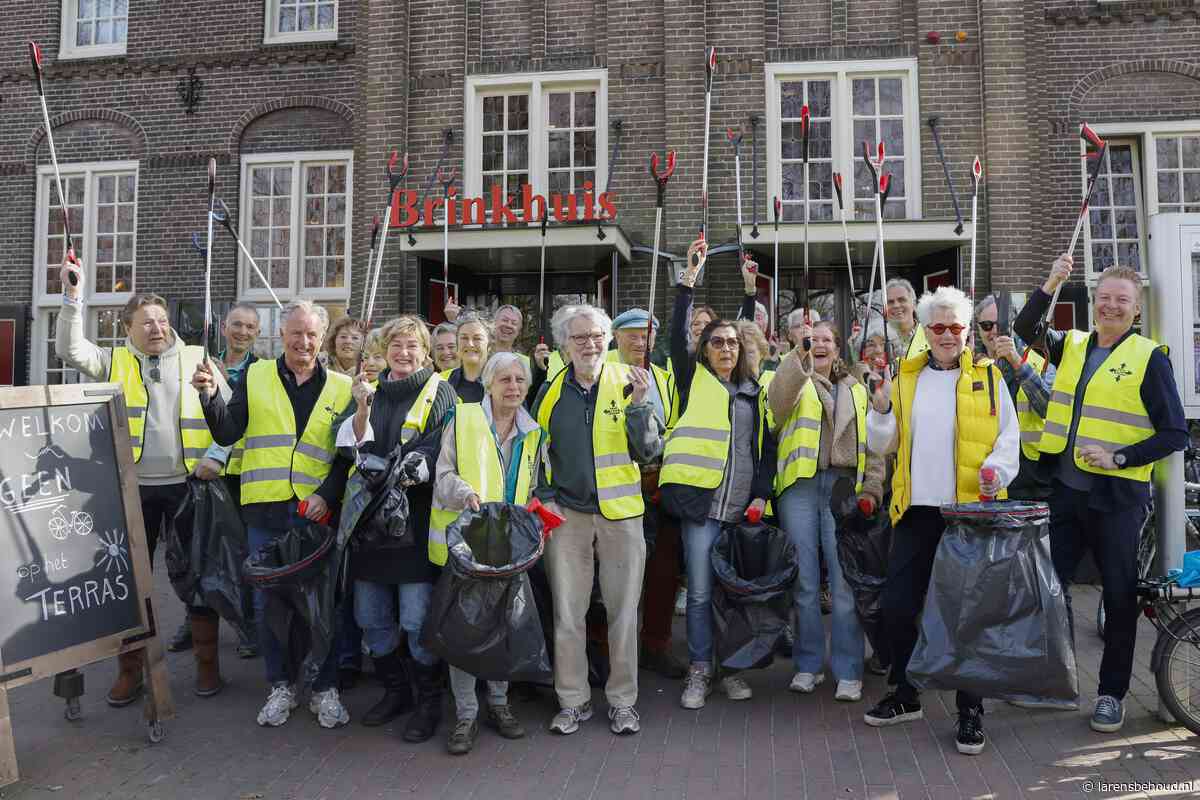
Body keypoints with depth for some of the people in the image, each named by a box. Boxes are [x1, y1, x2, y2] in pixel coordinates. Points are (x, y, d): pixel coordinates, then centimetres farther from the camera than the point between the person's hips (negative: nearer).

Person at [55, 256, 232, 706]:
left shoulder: (198, 360, 5)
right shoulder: (115, 362, 7)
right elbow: (70, 350, -9)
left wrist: (216, 457, -9)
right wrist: (73, 295, -15)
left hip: (188, 484, -1)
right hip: (133, 487, 1)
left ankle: (207, 664, 19)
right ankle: (130, 670, 21)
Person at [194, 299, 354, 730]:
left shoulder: (341, 388, 6)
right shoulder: (255, 377, 7)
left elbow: (349, 455, 4)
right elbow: (227, 434, 2)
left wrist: (328, 494, -10)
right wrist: (210, 396, -13)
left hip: (317, 511, -1)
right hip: (265, 511, 1)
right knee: (267, 601, 9)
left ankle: (325, 689, 19)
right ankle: (281, 686, 25)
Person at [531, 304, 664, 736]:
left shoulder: (629, 383, -1)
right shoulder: (552, 391, 5)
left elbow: (649, 451, -5)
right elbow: (538, 451, 13)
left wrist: (639, 404, -18)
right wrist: (546, 497, 1)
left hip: (620, 511, -1)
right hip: (567, 513, 2)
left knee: (623, 611, 6)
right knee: (567, 614, 6)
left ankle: (622, 700, 22)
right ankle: (573, 701, 21)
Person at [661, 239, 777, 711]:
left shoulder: (753, 392, 15)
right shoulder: (695, 380, 6)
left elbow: (766, 446, 13)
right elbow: (676, 335, -7)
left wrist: (761, 495, 1)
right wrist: (690, 277, -9)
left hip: (742, 506, 3)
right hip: (701, 501, -3)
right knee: (700, 592, 1)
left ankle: (731, 667, 25)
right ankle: (699, 671, 15)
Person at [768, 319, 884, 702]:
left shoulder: (856, 391, 19)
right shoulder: (795, 381, 12)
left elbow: (873, 445, 15)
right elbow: (779, 401, -14)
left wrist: (871, 489, 2)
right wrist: (798, 353, -25)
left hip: (843, 487, 1)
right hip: (800, 487, -1)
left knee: (845, 583, -3)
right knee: (804, 581, 2)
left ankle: (848, 673, 6)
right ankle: (808, 665, 15)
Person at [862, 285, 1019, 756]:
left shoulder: (988, 376, 4)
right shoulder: (905, 377, 10)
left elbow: (1009, 436, 3)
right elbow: (881, 446, 9)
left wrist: (996, 469, -17)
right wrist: (881, 408, -9)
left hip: (970, 509, -3)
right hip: (916, 510, 3)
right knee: (896, 605, 5)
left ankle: (971, 709, 17)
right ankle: (905, 696, 25)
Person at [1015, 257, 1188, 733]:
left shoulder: (1149, 357, -4)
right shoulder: (1072, 345, 9)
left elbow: (1175, 434, -5)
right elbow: (1025, 330, 1)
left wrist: (1119, 457, -17)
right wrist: (1051, 285, -10)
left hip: (1117, 496, -4)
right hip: (1064, 490, 4)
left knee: (1119, 596, 7)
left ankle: (1112, 692, 22)